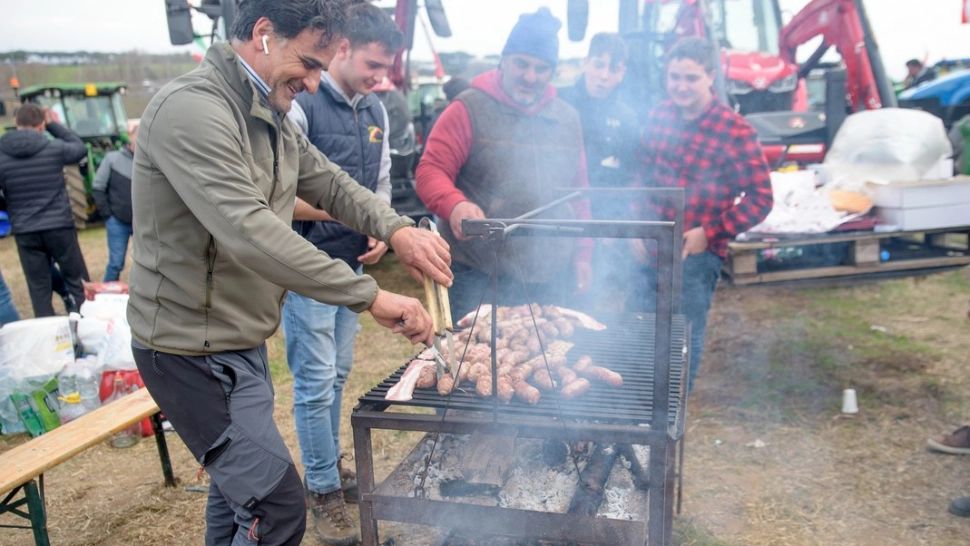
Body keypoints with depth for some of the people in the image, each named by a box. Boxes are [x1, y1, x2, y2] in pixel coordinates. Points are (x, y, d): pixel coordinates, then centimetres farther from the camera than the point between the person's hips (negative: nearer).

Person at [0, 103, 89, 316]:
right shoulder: (55, 148, -6)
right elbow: (81, 148, 15)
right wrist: (54, 125, 19)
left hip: (24, 232, 1)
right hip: (59, 226, -1)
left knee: (39, 288, 9)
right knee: (77, 281, 9)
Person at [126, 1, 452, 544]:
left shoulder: (271, 117, 7)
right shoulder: (192, 109, -23)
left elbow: (331, 184, 9)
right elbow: (249, 233, -34)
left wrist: (396, 228, -12)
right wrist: (372, 295, -33)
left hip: (243, 343, 9)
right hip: (194, 352, -9)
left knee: (239, 483, 24)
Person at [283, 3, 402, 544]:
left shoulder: (375, 110, 9)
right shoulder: (300, 104, -14)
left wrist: (380, 232, 0)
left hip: (353, 266, 7)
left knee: (338, 376, 17)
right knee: (316, 382, 1)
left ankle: (329, 466, 34)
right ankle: (324, 492, 17)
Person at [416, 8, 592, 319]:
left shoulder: (567, 118, 13)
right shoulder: (469, 109, -3)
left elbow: (578, 191, 18)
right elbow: (431, 171, -11)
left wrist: (582, 254, 14)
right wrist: (454, 204, -31)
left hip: (548, 273, 5)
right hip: (472, 270, -4)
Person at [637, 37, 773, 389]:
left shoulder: (735, 131, -14)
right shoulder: (659, 116, 2)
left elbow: (760, 199, -11)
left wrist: (709, 233, -17)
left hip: (695, 253, -6)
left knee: (685, 338, 6)